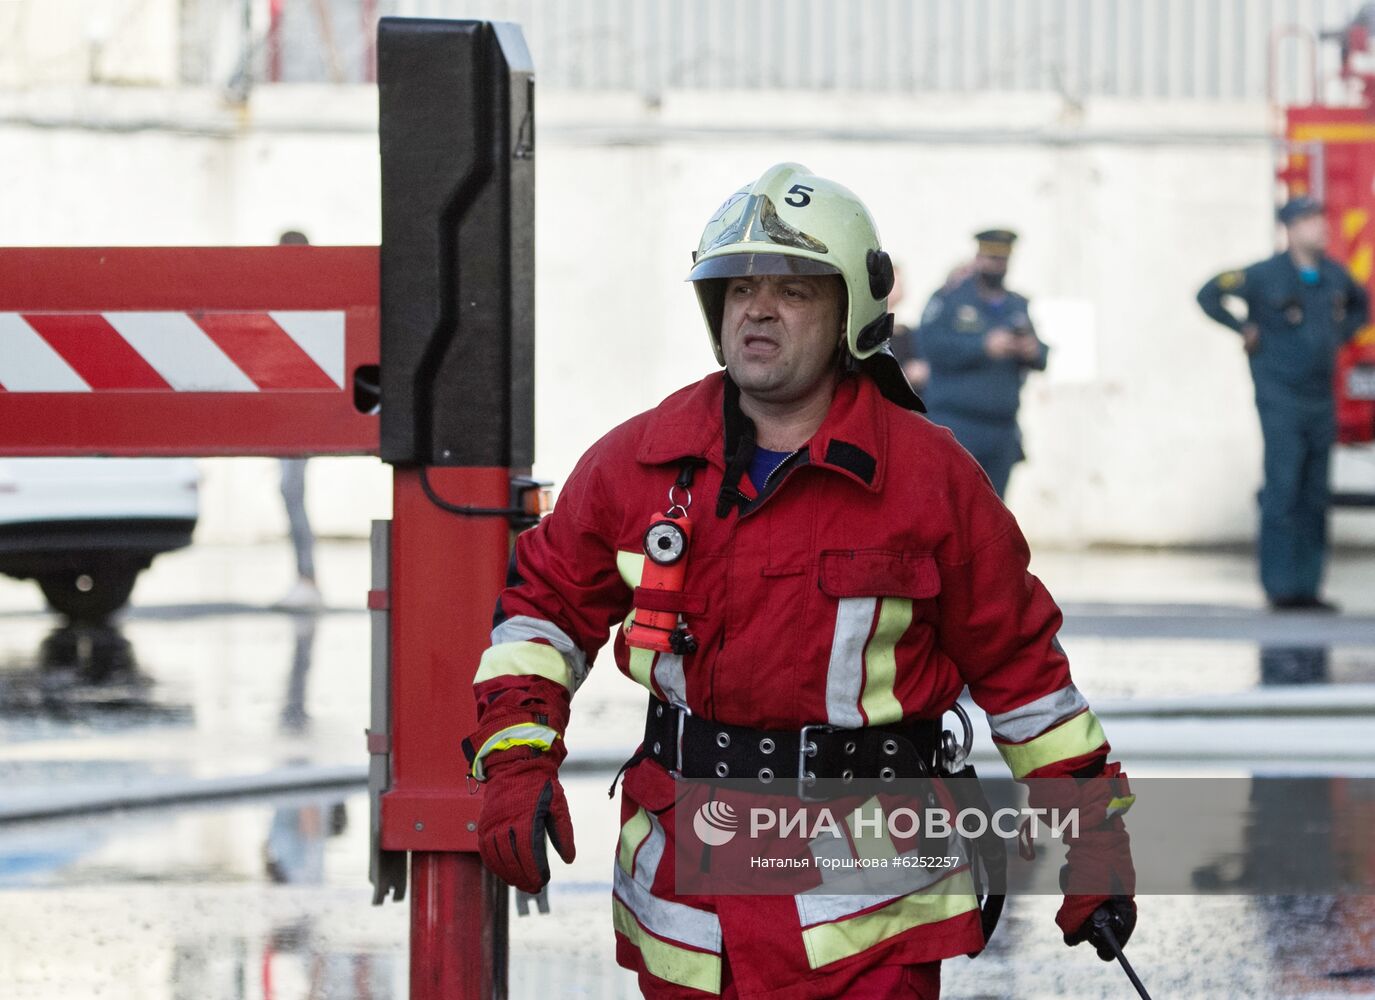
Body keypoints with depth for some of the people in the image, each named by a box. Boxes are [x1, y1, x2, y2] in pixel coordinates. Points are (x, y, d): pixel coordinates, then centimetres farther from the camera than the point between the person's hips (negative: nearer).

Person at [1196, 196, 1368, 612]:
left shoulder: (1334, 274, 9)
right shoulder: (1267, 275, -8)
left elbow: (1359, 304, 30)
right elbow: (1209, 296, -5)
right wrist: (1246, 330, -4)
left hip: (1321, 401, 6)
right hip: (1281, 401, -6)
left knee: (1314, 499, 7)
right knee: (1283, 493, -8)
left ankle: (1307, 585, 12)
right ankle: (1280, 586, -6)